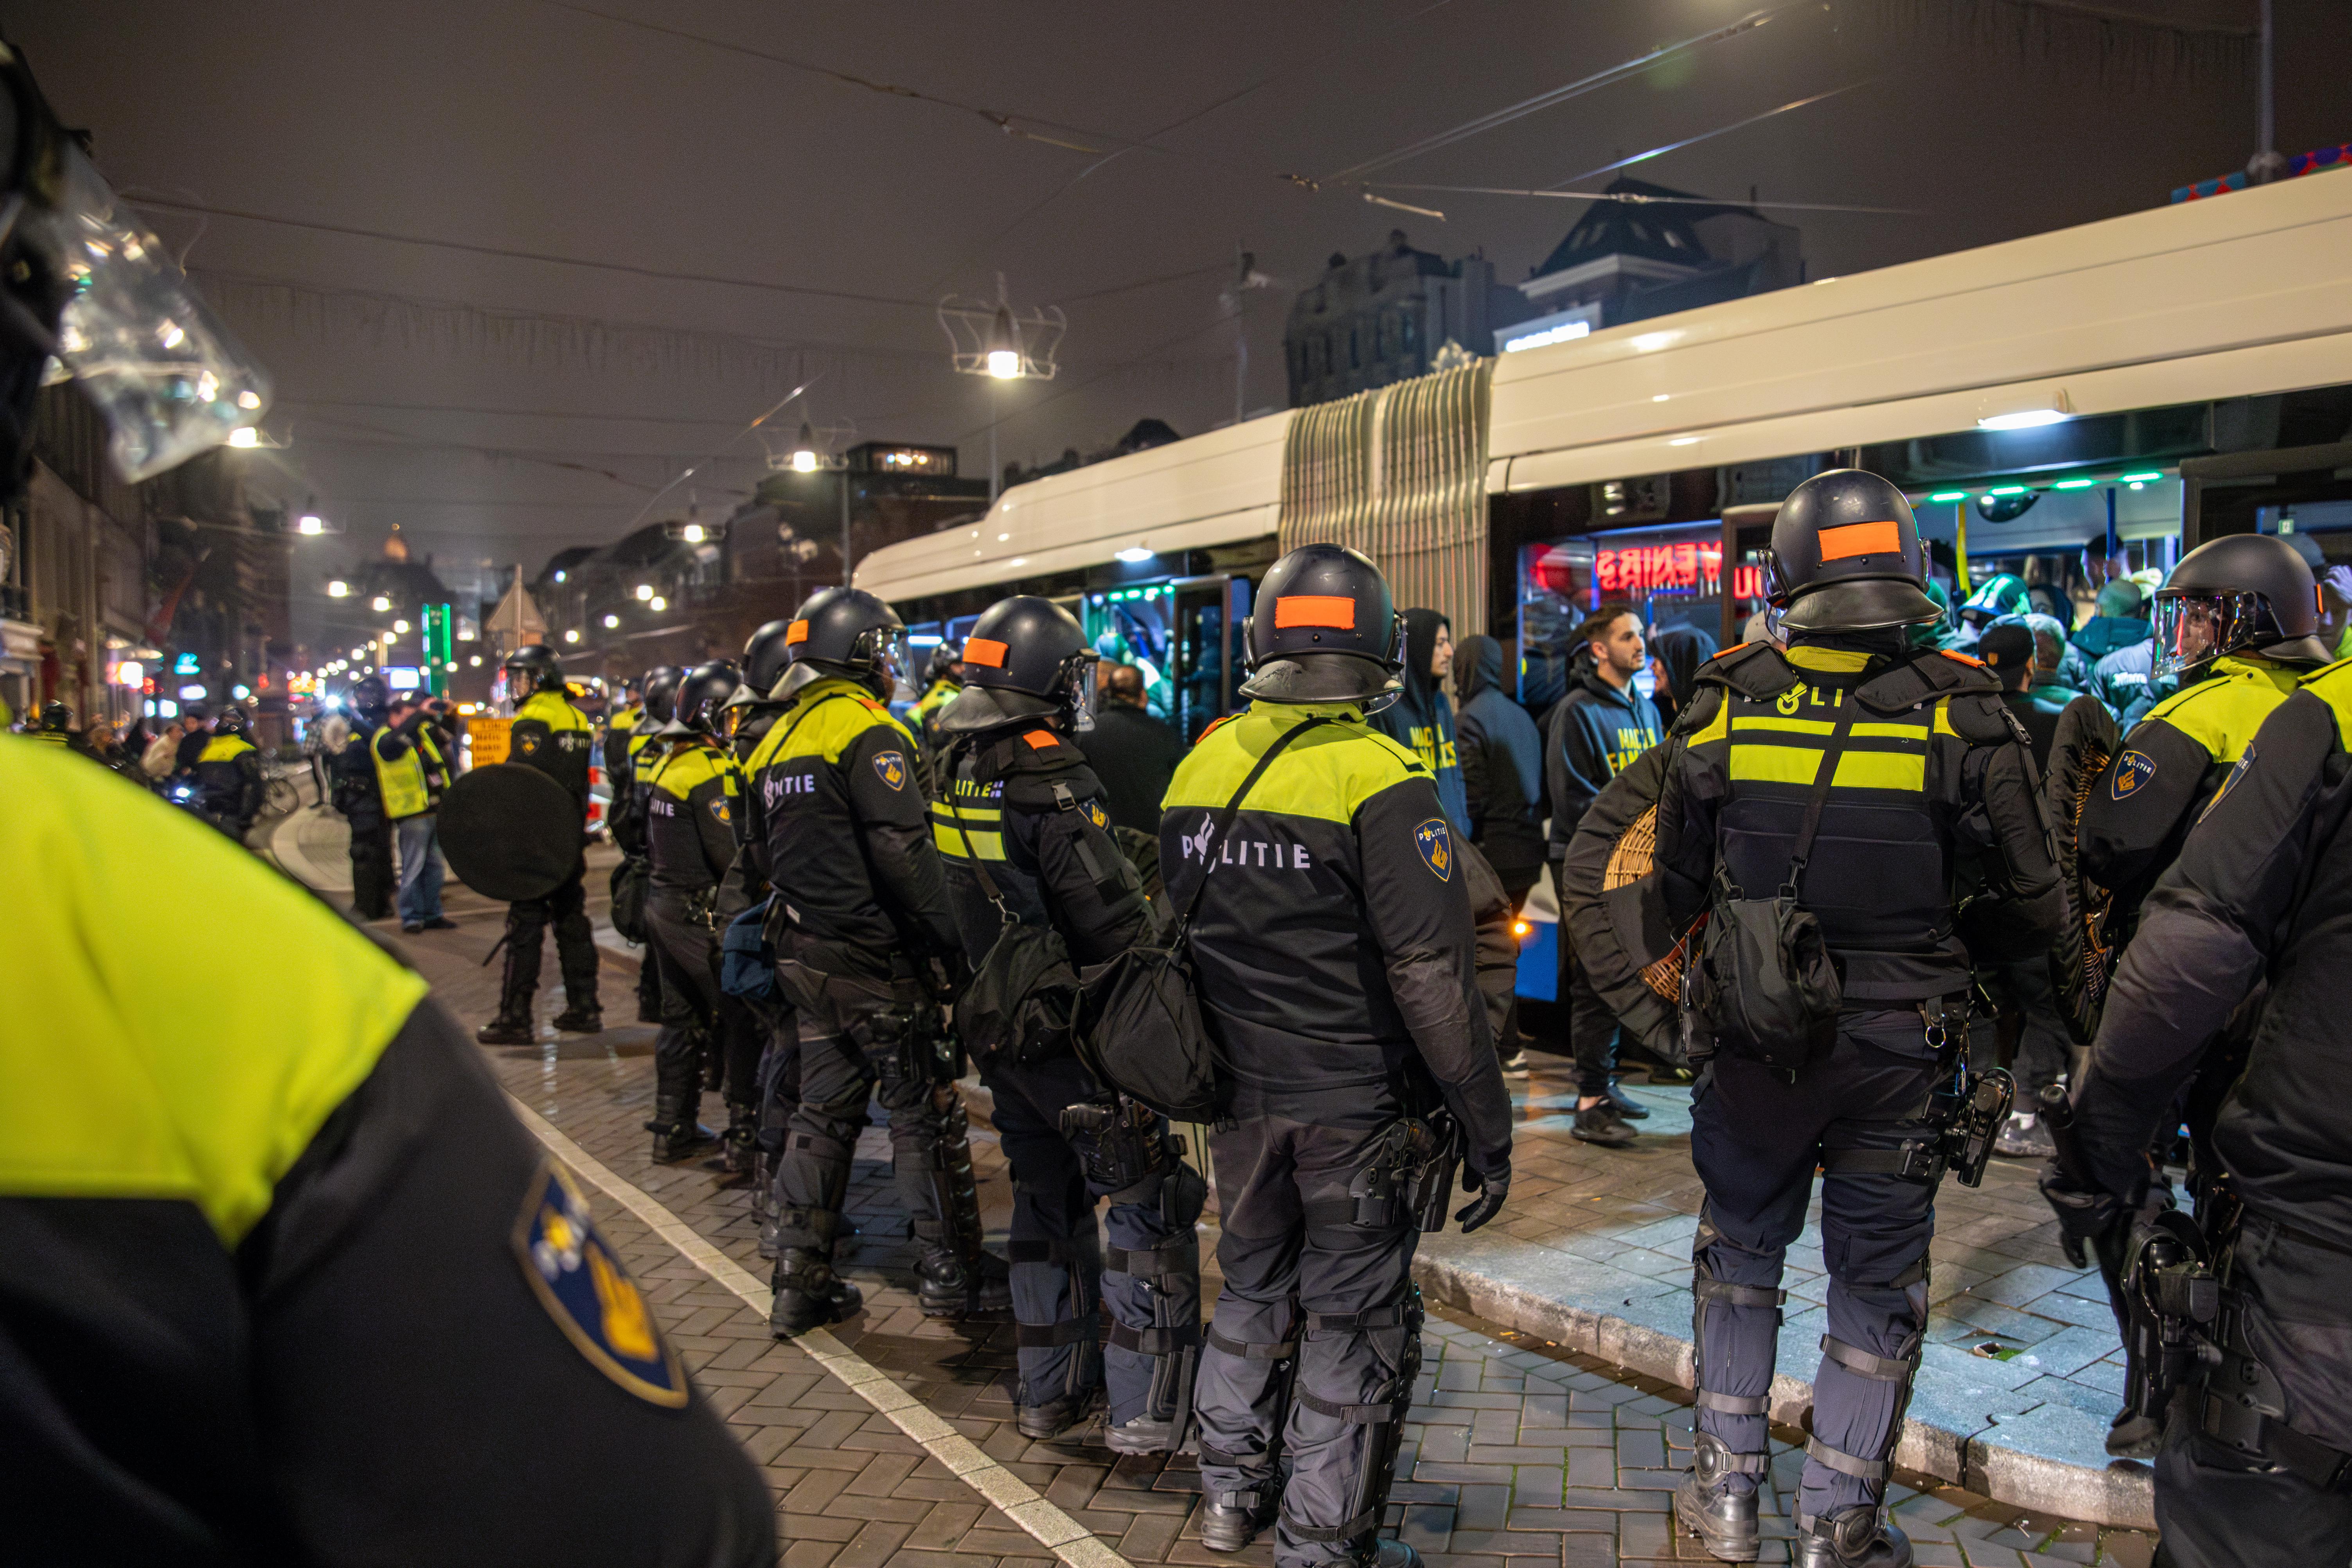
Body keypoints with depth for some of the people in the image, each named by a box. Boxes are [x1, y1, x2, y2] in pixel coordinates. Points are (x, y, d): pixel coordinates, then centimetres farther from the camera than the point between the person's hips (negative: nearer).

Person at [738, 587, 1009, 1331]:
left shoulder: (778, 738, 12)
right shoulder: (868, 733, -15)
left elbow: (760, 852, 19)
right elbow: (904, 850, -24)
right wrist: (948, 938, -19)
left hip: (805, 955, 8)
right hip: (877, 960, -8)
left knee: (824, 1109, 15)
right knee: (925, 1110, 4)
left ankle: (800, 1278, 19)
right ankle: (952, 1272, 13)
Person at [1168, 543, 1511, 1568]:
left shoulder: (1200, 766, 1)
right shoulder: (1381, 782, -18)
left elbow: (1178, 934, 10)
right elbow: (1431, 975, -20)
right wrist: (1486, 1126, -12)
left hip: (1239, 1096, 6)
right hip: (1357, 1106, -6)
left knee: (1253, 1289, 24)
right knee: (1353, 1326, 10)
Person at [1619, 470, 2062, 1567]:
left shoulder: (1724, 704, -8)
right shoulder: (1962, 713, -11)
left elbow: (1672, 890, 2)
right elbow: (2034, 911, -6)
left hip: (1752, 1037, 1)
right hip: (1897, 1049, -1)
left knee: (1740, 1252, 21)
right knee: (1876, 1284, 15)